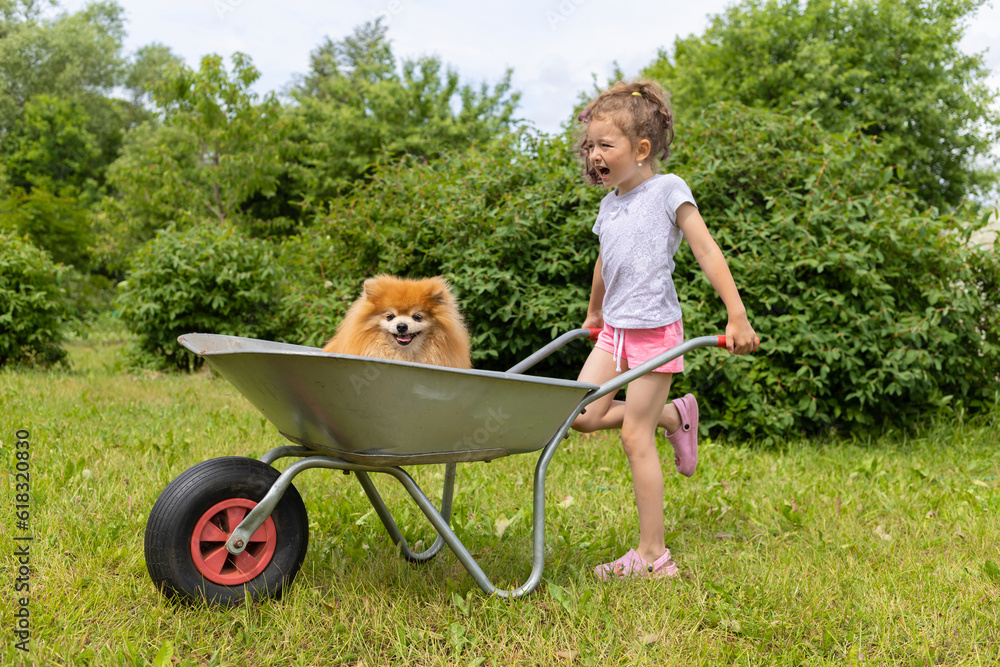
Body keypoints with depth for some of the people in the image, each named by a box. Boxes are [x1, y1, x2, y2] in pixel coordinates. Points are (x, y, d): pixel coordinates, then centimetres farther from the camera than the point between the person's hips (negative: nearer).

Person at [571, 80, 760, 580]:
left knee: (634, 435, -7)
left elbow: (707, 252, -12)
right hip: (615, 330, 7)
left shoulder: (667, 191, -8)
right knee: (583, 416, -1)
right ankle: (675, 415, 21)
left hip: (655, 329, -7)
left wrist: (737, 317, -17)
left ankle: (653, 554, 4)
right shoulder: (609, 205, 11)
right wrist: (594, 315, 39)